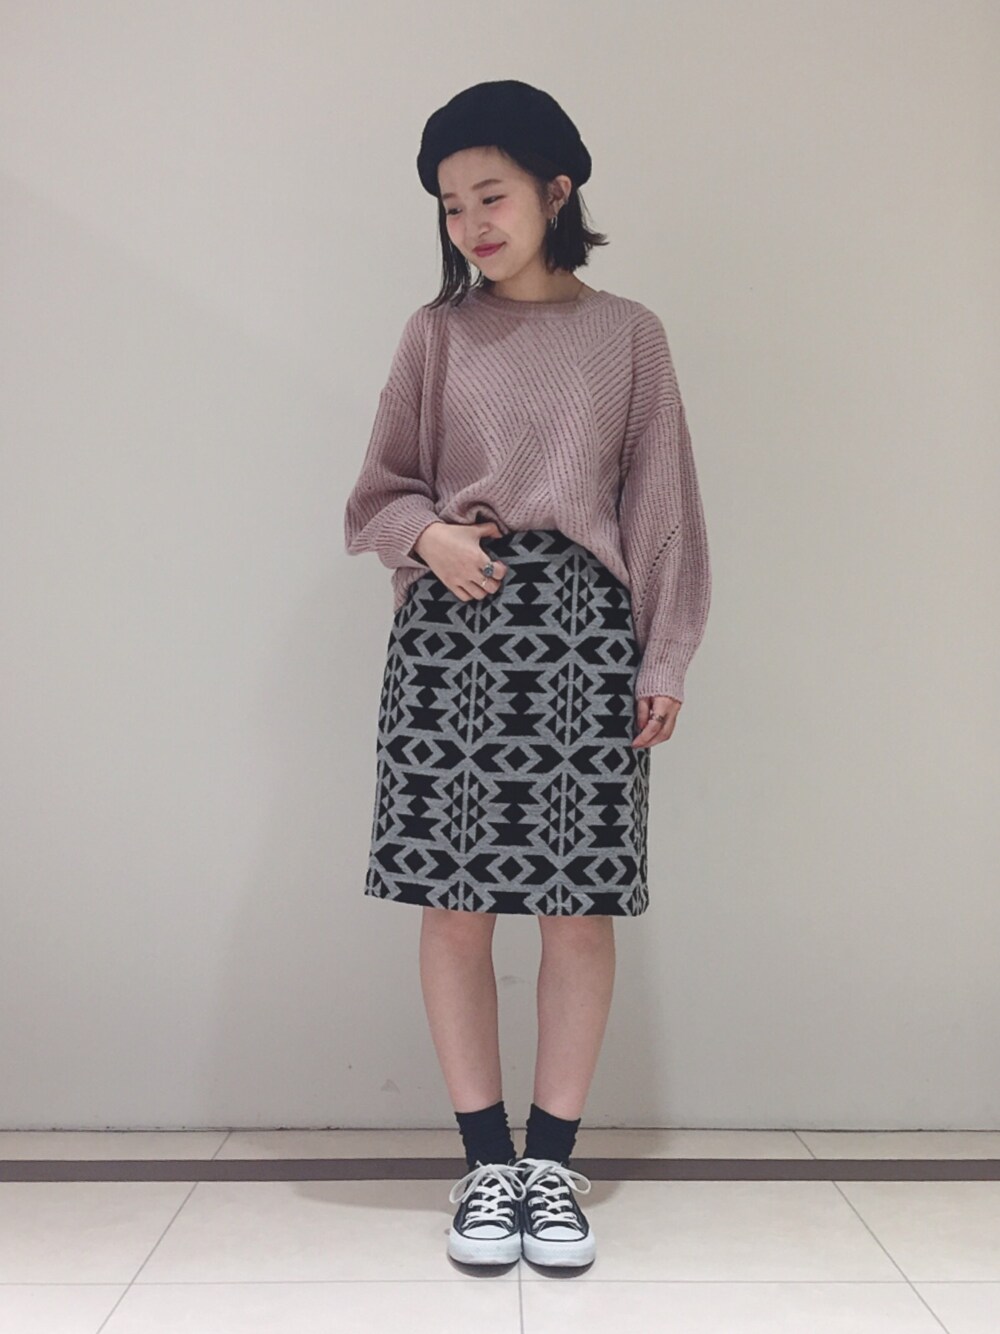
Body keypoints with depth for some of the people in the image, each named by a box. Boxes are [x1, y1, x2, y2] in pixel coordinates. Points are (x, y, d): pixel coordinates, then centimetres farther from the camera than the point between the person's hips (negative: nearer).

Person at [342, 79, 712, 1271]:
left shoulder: (628, 335, 8)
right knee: (453, 901, 1)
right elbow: (380, 489, 12)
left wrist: (664, 659, 2)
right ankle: (485, 1160, 16)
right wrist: (429, 535, -11)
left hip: (583, 625, 0)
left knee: (580, 901, 0)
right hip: (449, 625, 1)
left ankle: (551, 1161, 16)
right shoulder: (436, 333, 9)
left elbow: (659, 504, 6)